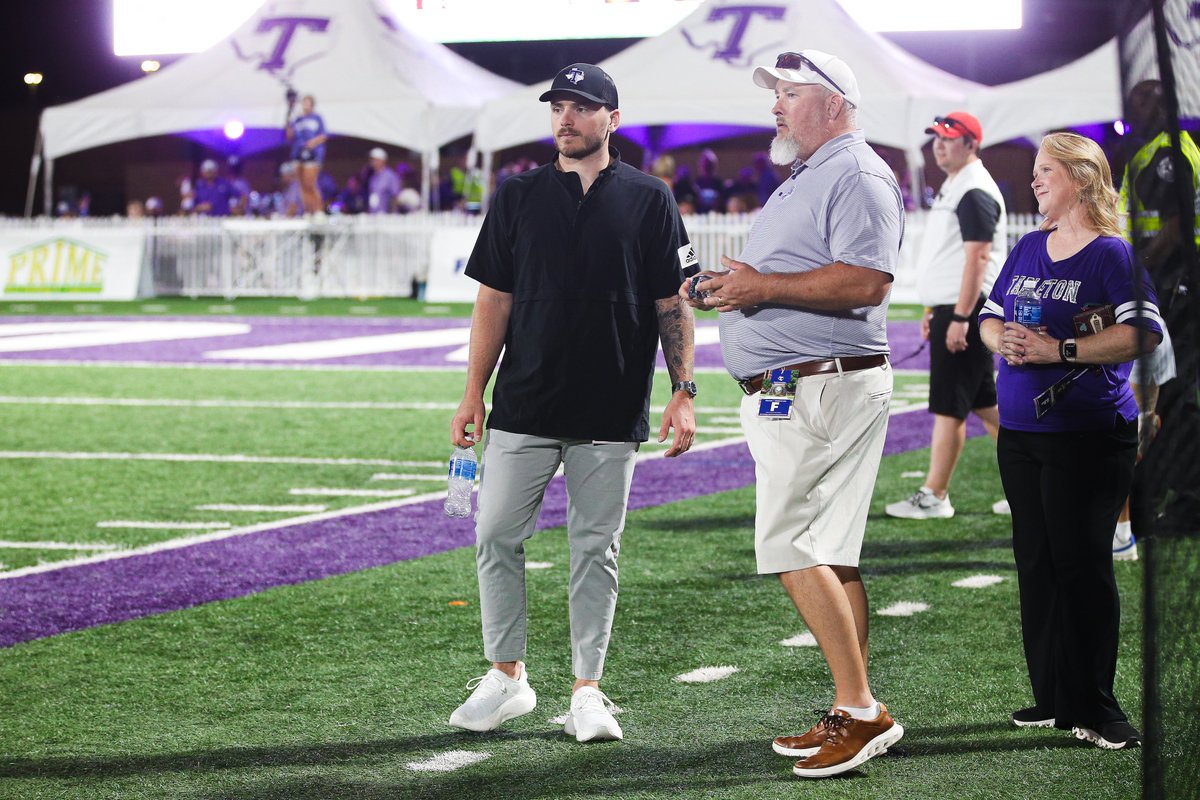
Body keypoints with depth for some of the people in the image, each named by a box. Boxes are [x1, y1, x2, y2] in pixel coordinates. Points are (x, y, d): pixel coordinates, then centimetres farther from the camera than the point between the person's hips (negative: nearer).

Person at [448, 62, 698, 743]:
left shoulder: (649, 199, 2)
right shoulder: (518, 197, 7)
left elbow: (673, 304, 3)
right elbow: (495, 300, 8)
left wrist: (683, 393, -5)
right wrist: (473, 395, 3)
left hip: (612, 412, -2)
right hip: (524, 407, 2)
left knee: (597, 548, 4)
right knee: (496, 536, 2)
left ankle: (587, 691, 11)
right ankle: (507, 679, 15)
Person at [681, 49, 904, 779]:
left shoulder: (857, 176, -10)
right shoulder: (802, 182, 23)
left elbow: (866, 280, -23)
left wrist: (765, 286, -20)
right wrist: (732, 287, 12)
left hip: (827, 385, -10)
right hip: (784, 394, 10)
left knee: (792, 551, -13)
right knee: (828, 558, 10)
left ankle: (862, 711, -11)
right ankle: (855, 717, 13)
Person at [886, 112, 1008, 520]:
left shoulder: (975, 192, -14)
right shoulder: (951, 187, 18)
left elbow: (978, 257, -21)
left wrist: (960, 317, -24)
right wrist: (934, 311, 22)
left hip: (966, 311, -11)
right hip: (952, 310, 11)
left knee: (949, 406, -7)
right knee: (984, 403, 14)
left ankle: (934, 497, -5)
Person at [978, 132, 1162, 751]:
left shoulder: (1112, 254, -8)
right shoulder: (1028, 248, 14)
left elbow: (1144, 331, -20)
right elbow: (989, 316, 21)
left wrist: (1061, 351, -22)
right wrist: (1003, 339, -3)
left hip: (1087, 437, -7)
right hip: (1020, 432, 7)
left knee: (1082, 566, -6)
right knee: (1035, 562, 9)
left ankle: (1092, 707, 1)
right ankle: (1052, 699, 17)